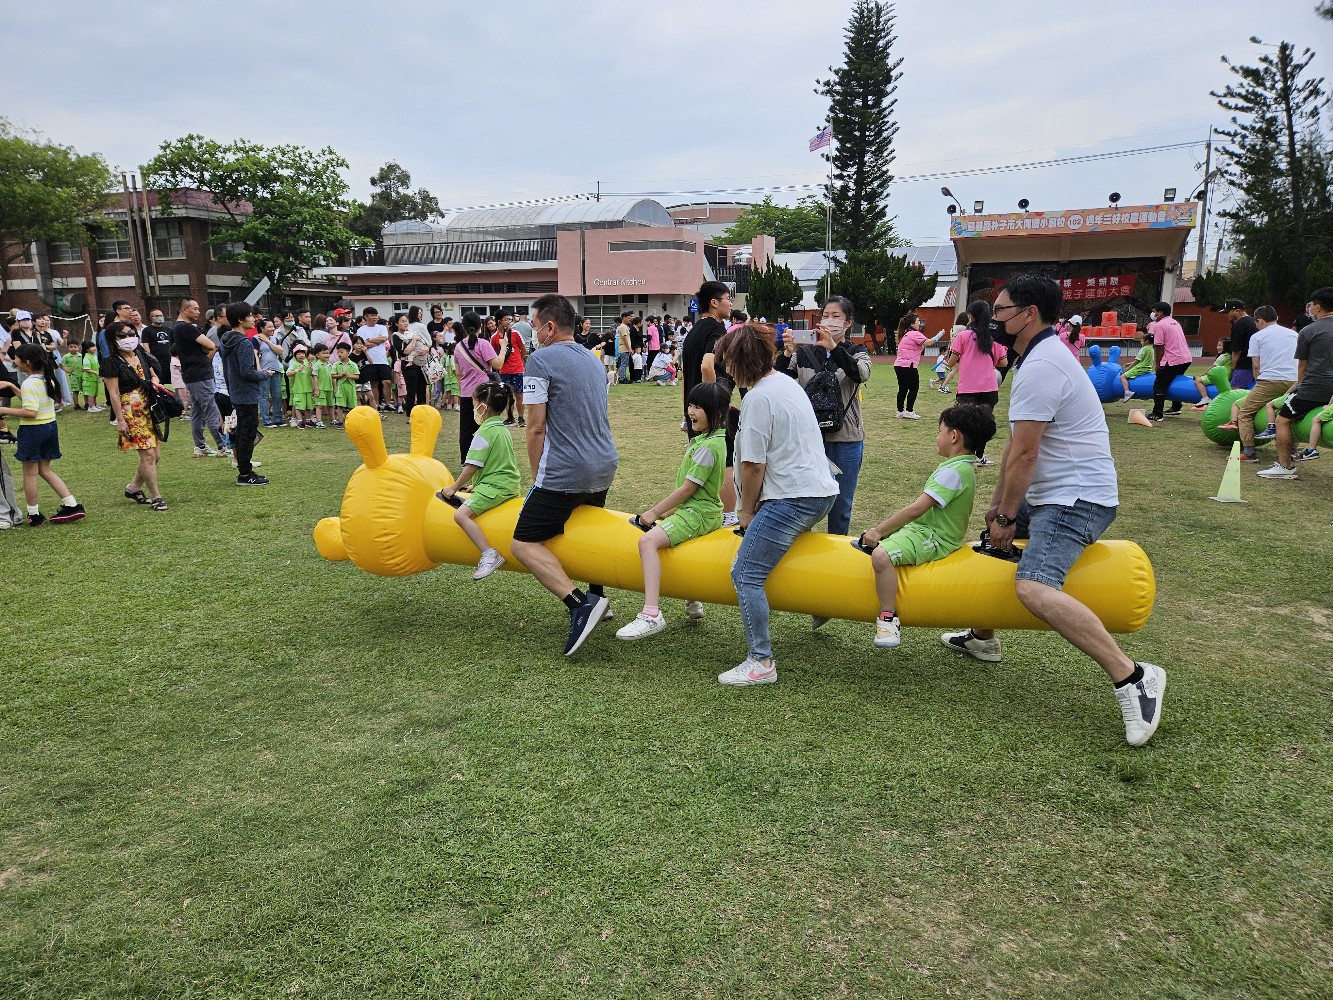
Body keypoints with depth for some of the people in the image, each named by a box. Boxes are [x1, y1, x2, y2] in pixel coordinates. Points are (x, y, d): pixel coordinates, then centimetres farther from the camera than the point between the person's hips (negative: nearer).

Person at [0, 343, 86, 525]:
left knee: (30, 473, 6)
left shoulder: (29, 383, -19)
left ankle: (34, 515, 15)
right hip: (50, 426, 8)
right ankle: (72, 505, 10)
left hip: (32, 429, -8)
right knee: (45, 470, 17)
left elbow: (30, 412, -25)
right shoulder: (48, 379, 6)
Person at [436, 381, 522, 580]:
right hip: (508, 482, 11)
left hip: (494, 486, -10)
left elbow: (472, 467, -15)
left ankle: (489, 555, -34)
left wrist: (454, 488, -3)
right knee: (469, 498, 34)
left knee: (461, 514, -22)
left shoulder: (484, 433, -13)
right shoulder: (503, 429, 16)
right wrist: (475, 484, 24)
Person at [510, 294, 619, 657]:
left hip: (564, 473, -8)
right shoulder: (592, 359, 16)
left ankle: (581, 604, -20)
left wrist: (537, 477, 2)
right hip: (605, 466, 9)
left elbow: (536, 428, -11)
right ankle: (597, 596, 36)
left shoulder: (541, 359, -8)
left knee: (525, 543, -6)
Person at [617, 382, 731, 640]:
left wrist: (654, 512, -10)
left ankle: (651, 614, -36)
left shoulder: (709, 447, -18)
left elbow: (687, 489, -18)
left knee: (648, 540, -28)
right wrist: (665, 512, 14)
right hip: (694, 510, 11)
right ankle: (690, 601, 31)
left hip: (698, 513, -11)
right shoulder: (703, 439, 14)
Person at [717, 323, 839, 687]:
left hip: (793, 498, -11)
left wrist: (747, 511, 1)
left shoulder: (759, 397, -13)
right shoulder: (786, 381, 16)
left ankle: (761, 662, -11)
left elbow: (753, 465, -14)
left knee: (745, 574, -11)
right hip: (821, 490, 11)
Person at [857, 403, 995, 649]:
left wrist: (878, 531, -18)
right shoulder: (962, 467, 13)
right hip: (923, 530, 11)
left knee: (881, 554, -33)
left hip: (933, 539, -11)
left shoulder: (954, 471, -20)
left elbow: (916, 509, -24)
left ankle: (889, 620, -25)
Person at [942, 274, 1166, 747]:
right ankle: (982, 637, 41)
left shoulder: (1040, 366, -19)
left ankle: (1132, 678, -24)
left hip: (1076, 498, -11)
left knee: (1034, 588, -29)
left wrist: (1007, 517, -10)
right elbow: (1016, 447, 17)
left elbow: (1023, 455, -20)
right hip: (1054, 494, 11)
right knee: (993, 544, 25)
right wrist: (997, 505, 19)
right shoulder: (1042, 356, 16)